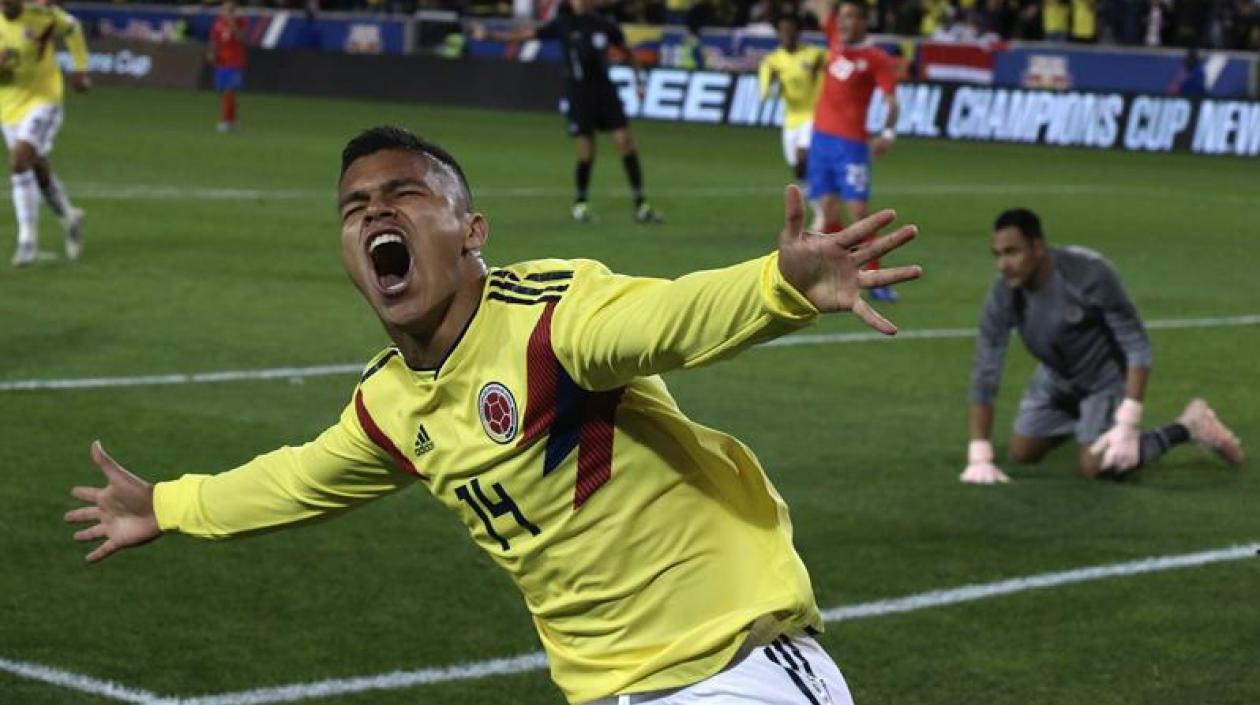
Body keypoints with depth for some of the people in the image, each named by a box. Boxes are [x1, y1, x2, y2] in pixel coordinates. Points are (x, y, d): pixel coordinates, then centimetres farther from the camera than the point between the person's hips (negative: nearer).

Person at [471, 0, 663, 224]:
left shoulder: (606, 26, 2)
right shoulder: (564, 24, -1)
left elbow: (627, 52, 15)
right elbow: (527, 33, -1)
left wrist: (638, 80, 7)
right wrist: (489, 35, -6)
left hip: (605, 90, 2)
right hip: (578, 94, -2)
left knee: (625, 141, -6)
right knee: (587, 152, -4)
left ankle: (640, 205, 1)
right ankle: (581, 202, 19)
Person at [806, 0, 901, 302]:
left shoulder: (876, 59, -8)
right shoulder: (835, 40, 9)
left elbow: (892, 101, -13)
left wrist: (888, 133, -29)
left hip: (851, 143, -5)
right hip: (821, 138, 6)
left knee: (857, 211, -9)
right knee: (829, 210, 4)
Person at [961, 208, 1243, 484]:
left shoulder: (1090, 273, -34)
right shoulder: (1003, 297, -23)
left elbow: (1137, 347, -28)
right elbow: (985, 374, -20)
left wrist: (1127, 425, -35)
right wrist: (979, 458, -26)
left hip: (1106, 373, -5)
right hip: (1055, 376, 5)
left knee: (1095, 466, -18)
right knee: (1021, 453, 9)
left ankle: (1187, 426, 0)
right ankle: (1080, 418, 36)